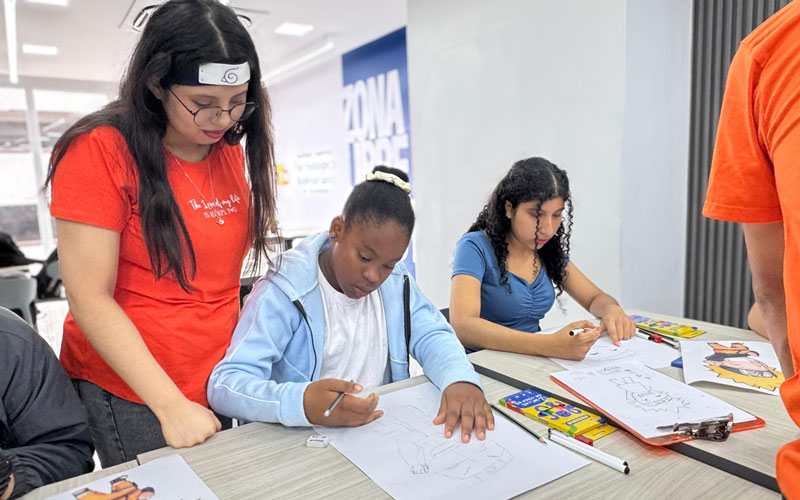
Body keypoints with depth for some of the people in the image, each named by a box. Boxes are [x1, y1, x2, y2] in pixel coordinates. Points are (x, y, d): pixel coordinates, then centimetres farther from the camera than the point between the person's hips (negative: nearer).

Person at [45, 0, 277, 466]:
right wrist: (172, 406, -19)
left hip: (219, 387, 5)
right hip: (133, 395, -5)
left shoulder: (231, 152, 3)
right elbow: (90, 300, -16)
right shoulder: (100, 152, -14)